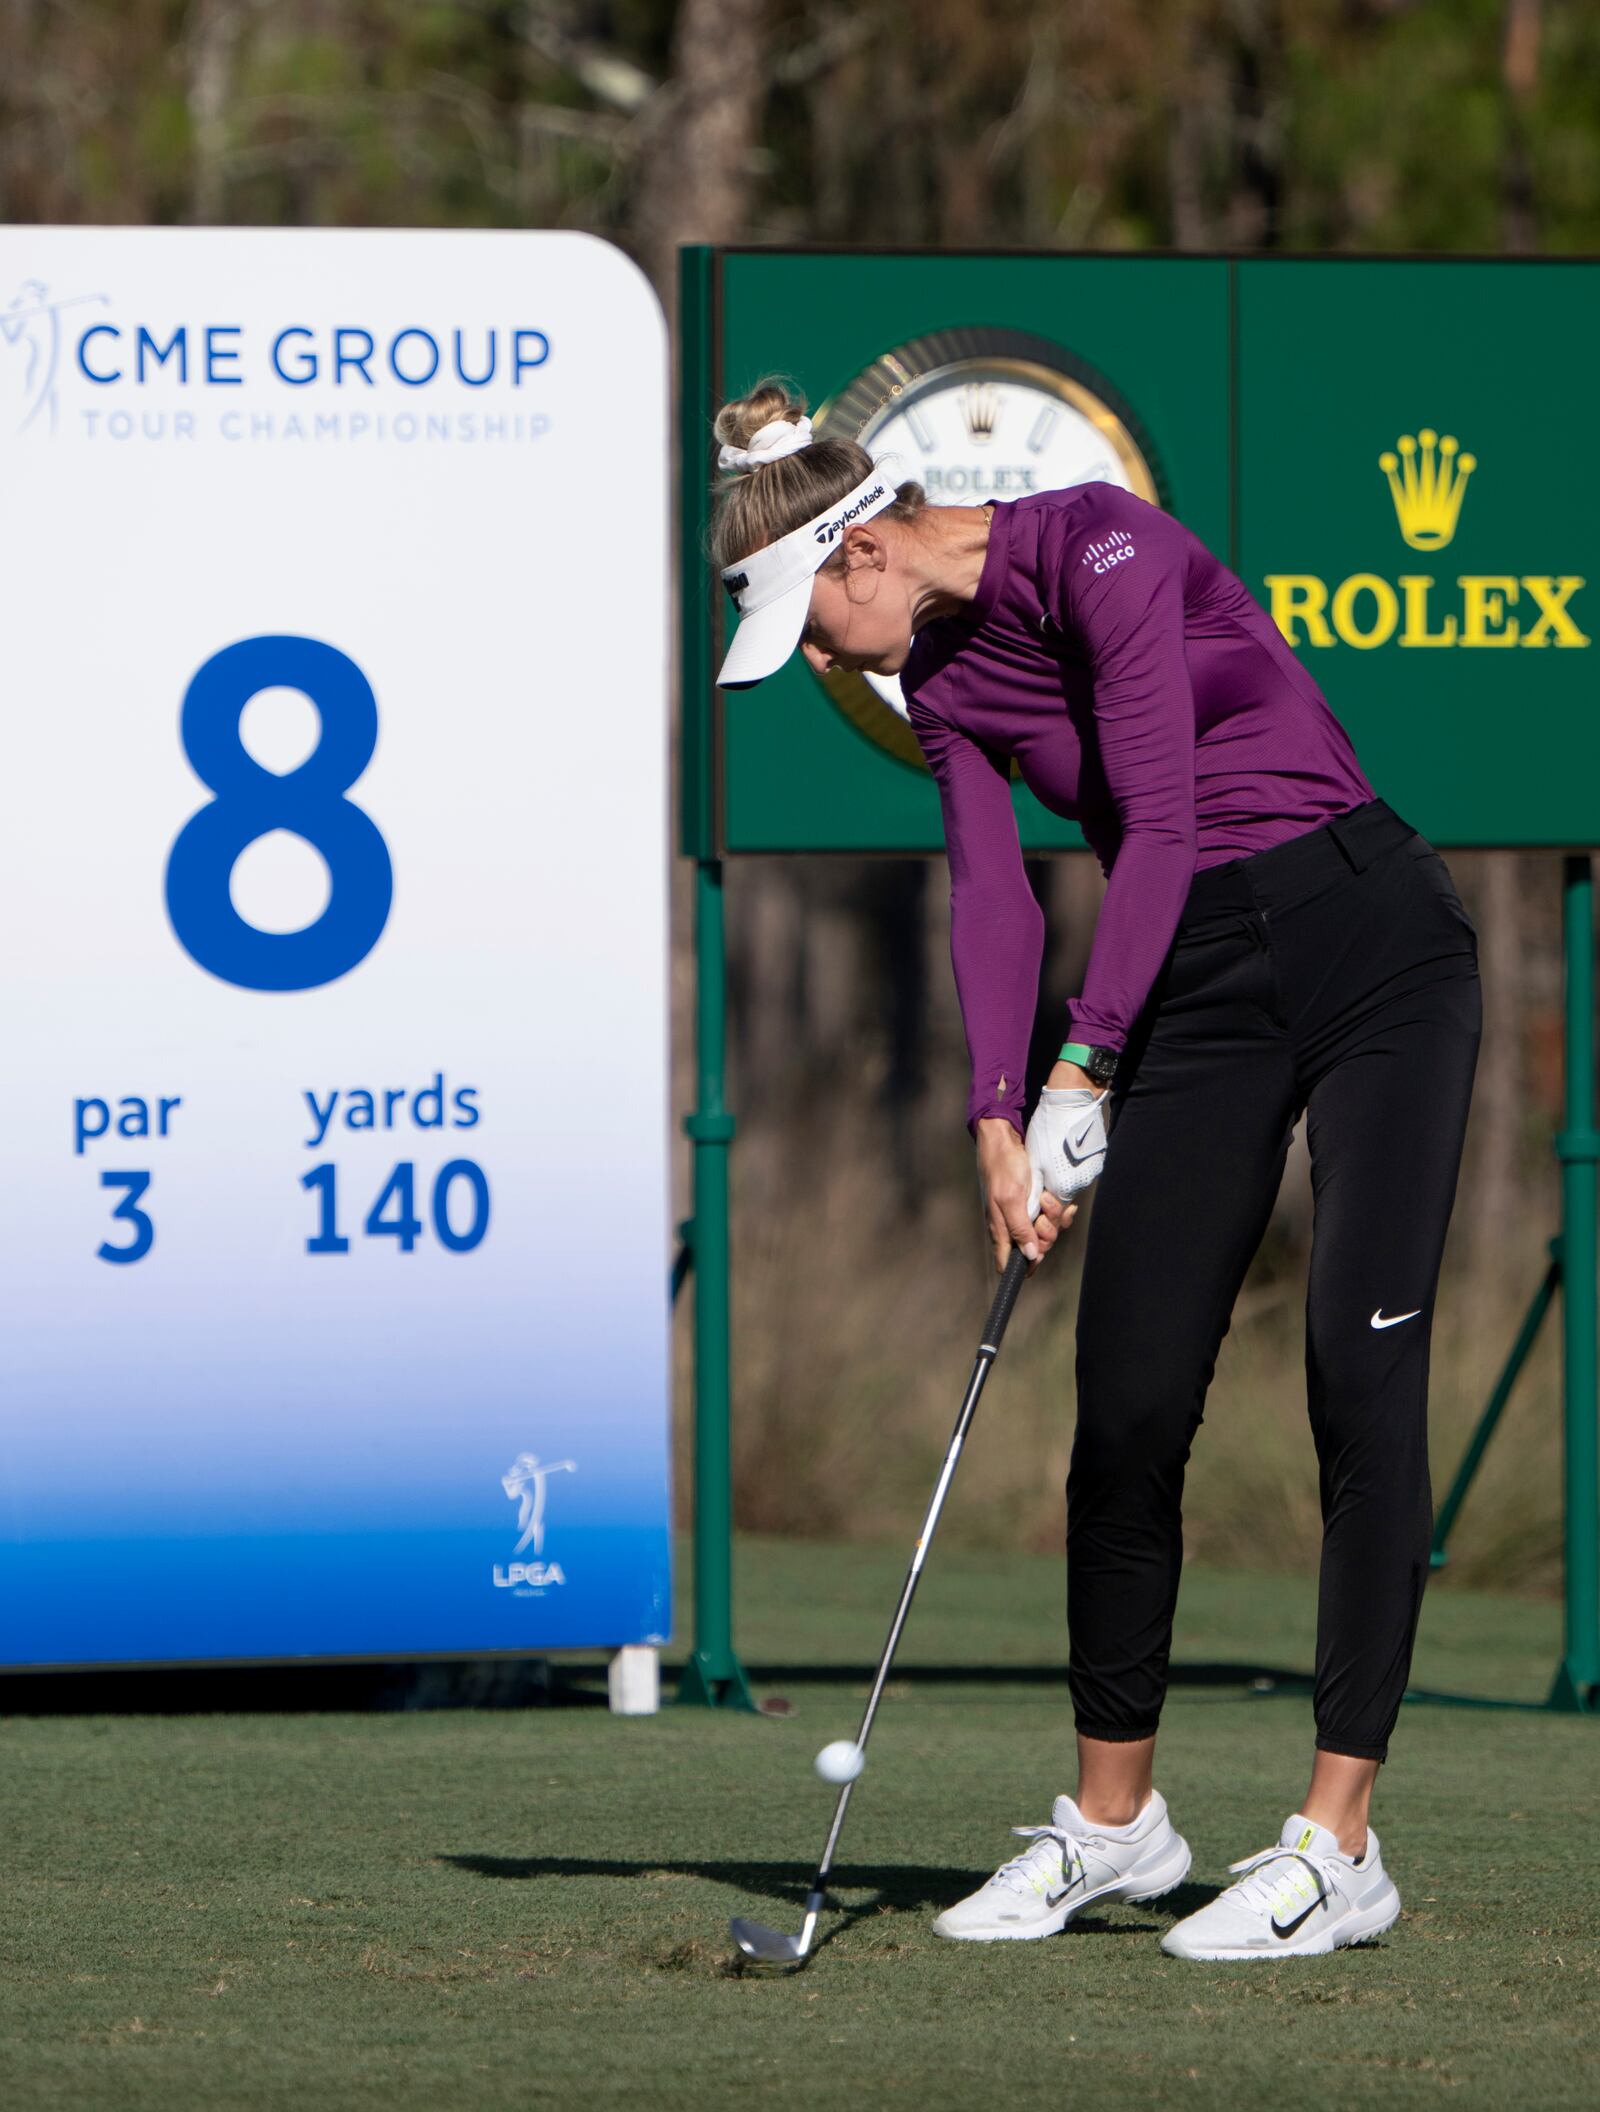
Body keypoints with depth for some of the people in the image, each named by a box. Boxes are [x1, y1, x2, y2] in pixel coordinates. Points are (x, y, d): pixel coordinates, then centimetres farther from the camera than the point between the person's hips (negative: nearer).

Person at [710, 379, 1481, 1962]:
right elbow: (991, 895, -2)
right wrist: (997, 1124, -17)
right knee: (1127, 1405, 2)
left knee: (1362, 1373, -11)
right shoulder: (940, 676, 7)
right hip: (1202, 988, 7)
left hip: (1373, 945, -7)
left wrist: (1085, 1071, -23)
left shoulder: (1098, 545, -15)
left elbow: (1158, 818, -20)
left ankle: (1338, 1845, -12)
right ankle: (1113, 1821, 16)